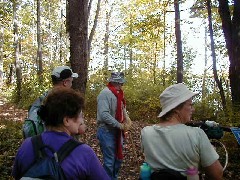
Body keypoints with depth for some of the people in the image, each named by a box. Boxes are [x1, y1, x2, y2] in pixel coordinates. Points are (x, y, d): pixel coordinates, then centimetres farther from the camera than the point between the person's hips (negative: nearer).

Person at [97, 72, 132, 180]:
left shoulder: (118, 93, 8)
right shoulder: (105, 93, -20)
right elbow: (104, 115, -28)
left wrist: (126, 118, -2)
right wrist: (120, 125, -23)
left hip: (117, 131, 9)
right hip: (107, 131, -9)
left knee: (118, 158, 19)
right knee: (109, 161, -1)